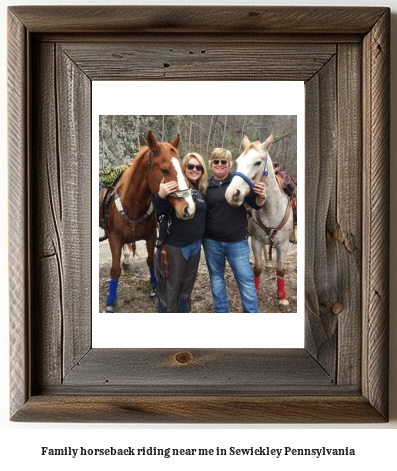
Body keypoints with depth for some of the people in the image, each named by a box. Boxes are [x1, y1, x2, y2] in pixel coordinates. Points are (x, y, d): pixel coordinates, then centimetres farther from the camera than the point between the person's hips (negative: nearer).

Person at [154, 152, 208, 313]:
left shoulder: (202, 189, 6)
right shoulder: (176, 185, -12)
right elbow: (160, 211, -18)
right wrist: (161, 196, -37)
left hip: (195, 245, 7)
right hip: (174, 245, -7)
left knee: (187, 287, 19)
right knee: (170, 290, 3)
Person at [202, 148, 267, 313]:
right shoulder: (206, 185, 2)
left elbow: (256, 205, -4)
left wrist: (261, 196, -25)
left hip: (237, 241, -2)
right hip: (211, 241, 3)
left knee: (246, 279, 4)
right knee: (216, 278, 15)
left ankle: (252, 312, 19)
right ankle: (221, 311, 30)